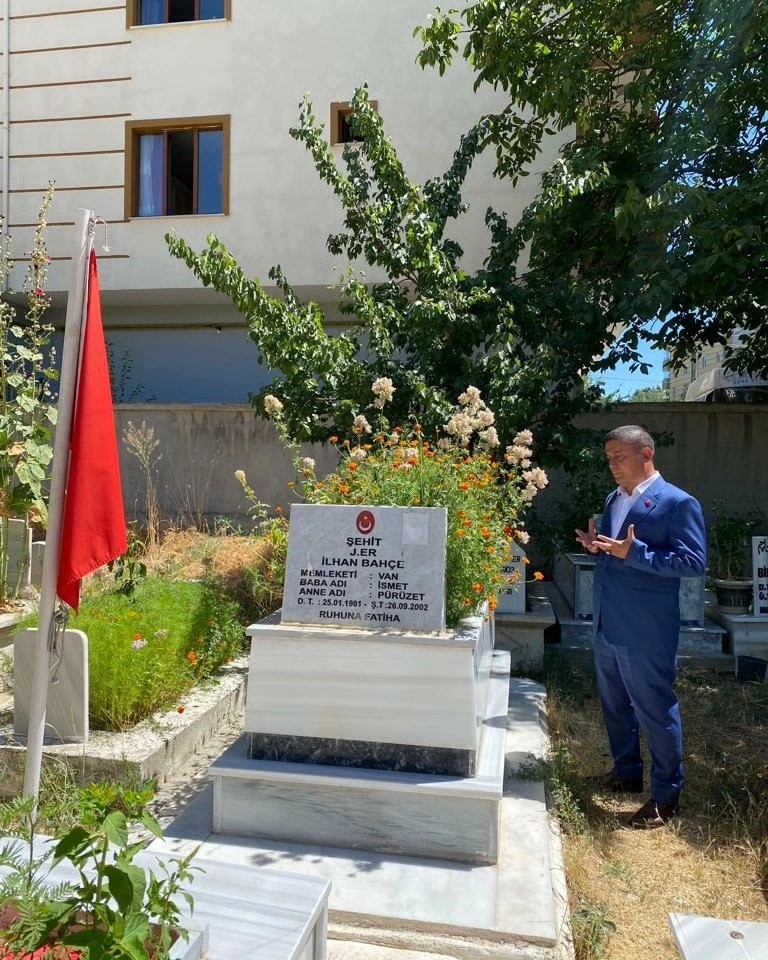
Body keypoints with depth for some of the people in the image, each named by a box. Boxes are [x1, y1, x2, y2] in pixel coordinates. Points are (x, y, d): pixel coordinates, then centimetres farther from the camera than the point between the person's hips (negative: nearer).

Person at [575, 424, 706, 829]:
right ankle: (626, 773, 39)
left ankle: (666, 796, 21)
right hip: (606, 626, 8)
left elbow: (694, 562, -18)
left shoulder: (678, 503, -12)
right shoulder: (612, 500, 12)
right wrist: (597, 547, -2)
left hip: (646, 632, -8)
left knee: (655, 711, 5)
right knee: (615, 705, 20)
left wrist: (634, 552, -26)